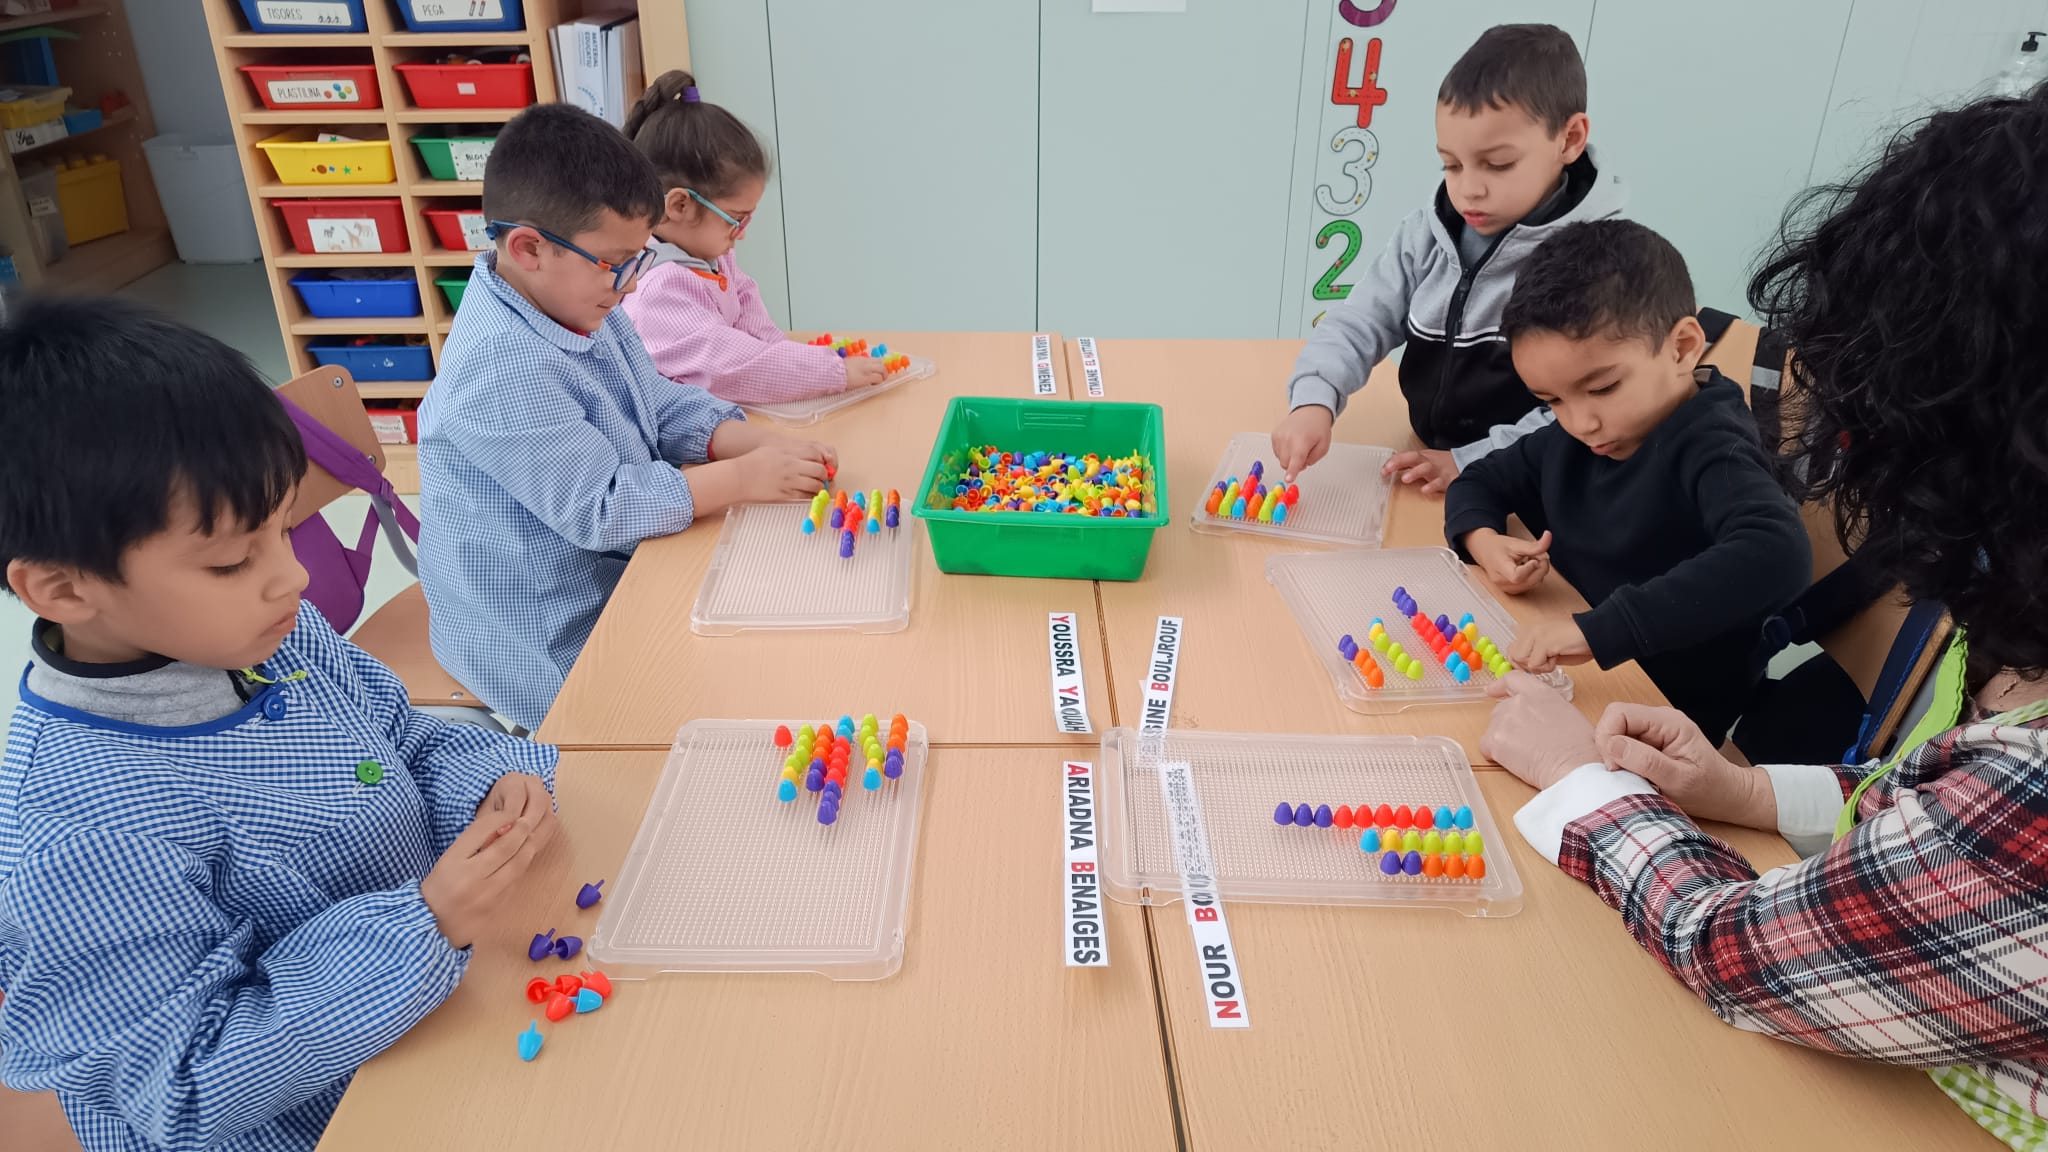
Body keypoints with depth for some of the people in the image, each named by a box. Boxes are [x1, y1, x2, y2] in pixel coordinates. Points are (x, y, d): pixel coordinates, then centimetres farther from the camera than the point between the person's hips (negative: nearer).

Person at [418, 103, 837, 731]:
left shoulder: (582, 304, 3)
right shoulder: (500, 370, -29)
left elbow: (667, 407, 9)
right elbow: (602, 507, -27)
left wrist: (764, 444, -9)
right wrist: (746, 476, -22)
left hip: (617, 575, 9)